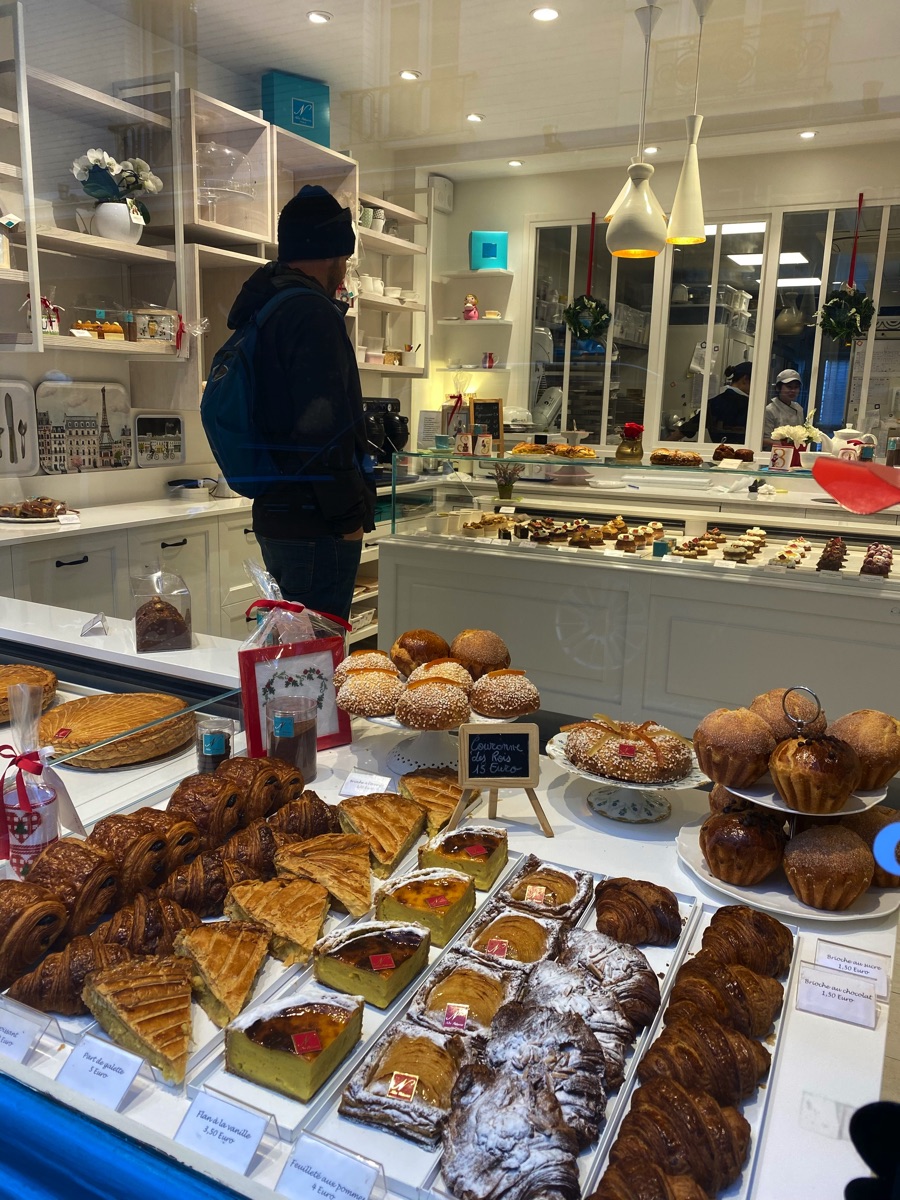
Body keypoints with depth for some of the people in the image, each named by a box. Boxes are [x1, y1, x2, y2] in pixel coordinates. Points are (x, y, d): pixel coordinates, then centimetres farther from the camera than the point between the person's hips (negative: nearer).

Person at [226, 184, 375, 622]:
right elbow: (326, 428, -21)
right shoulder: (313, 313, -14)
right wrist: (349, 517, -15)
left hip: (274, 516, 10)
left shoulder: (261, 310, 18)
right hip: (315, 524, -10)